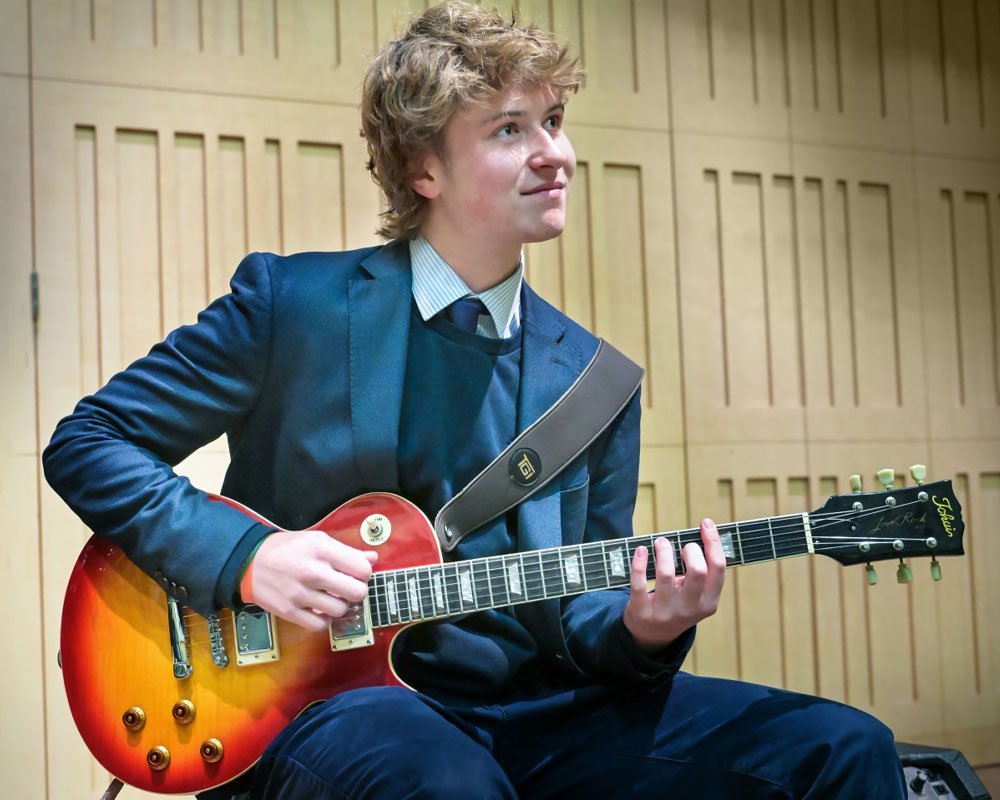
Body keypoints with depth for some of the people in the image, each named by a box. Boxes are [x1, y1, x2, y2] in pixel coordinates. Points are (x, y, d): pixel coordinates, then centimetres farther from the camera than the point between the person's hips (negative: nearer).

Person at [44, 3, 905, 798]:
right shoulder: (293, 303, -3)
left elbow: (574, 607, 13)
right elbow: (88, 441, 1)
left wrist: (637, 629, -10)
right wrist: (246, 556, -14)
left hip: (533, 707, 4)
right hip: (332, 699, -3)